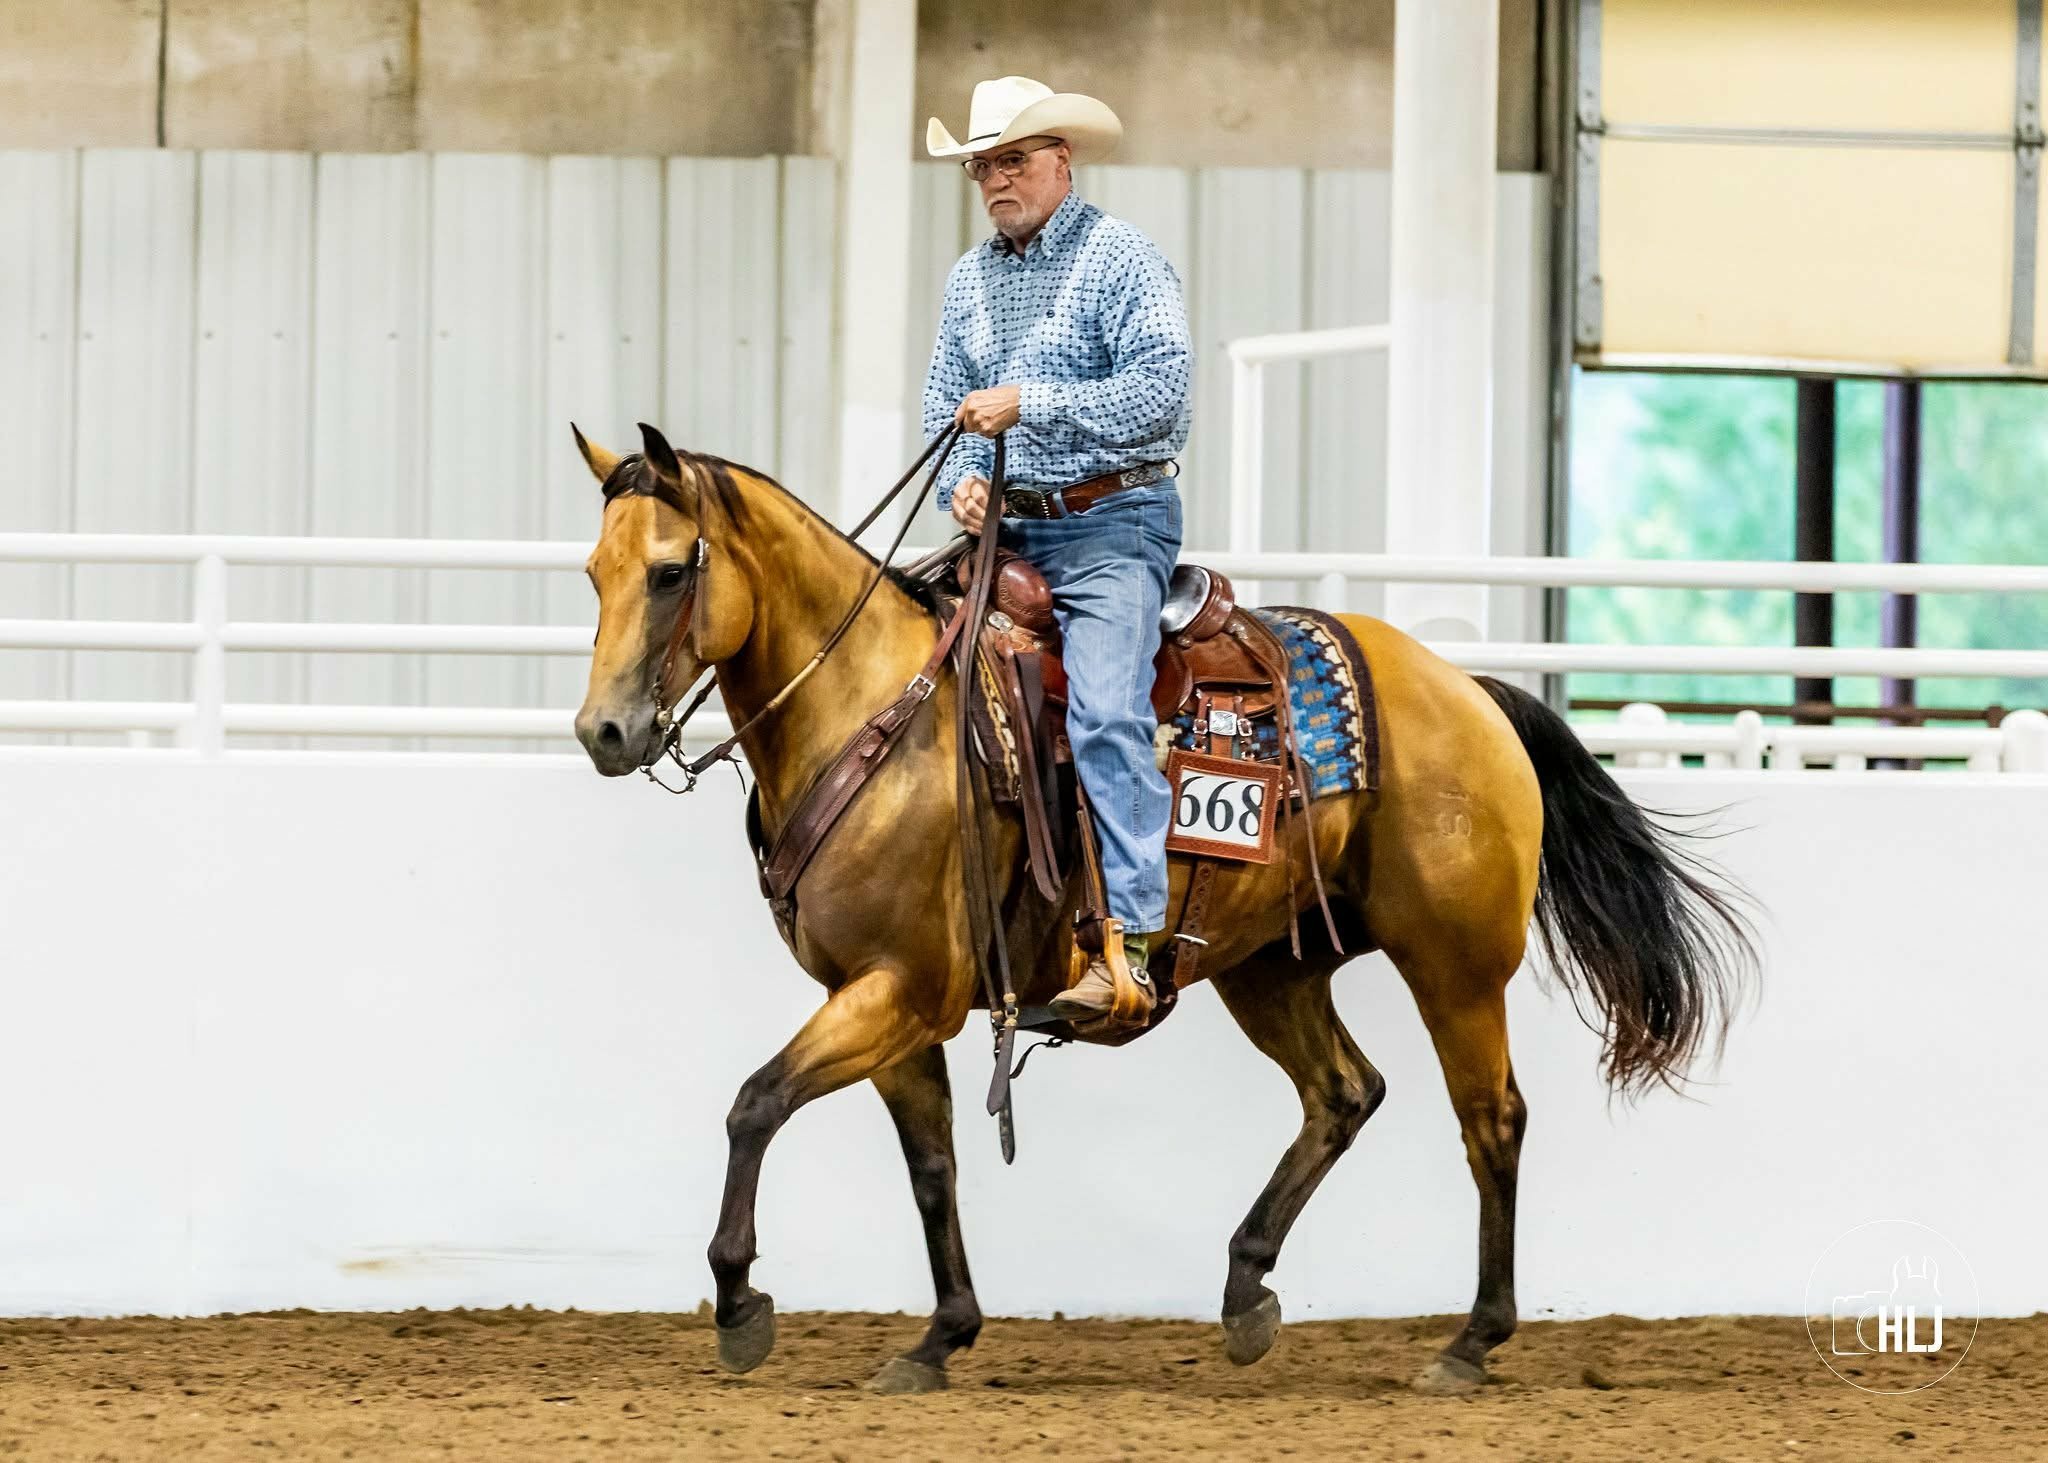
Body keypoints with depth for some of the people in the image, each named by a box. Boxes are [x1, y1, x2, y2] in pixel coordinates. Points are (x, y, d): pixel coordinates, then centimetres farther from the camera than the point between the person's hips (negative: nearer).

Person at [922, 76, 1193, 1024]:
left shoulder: (1122, 261, -6)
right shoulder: (971, 278, 16)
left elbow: (1159, 392, -16)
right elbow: (947, 402, 19)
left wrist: (1025, 404, -19)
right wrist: (962, 477, -4)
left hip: (1113, 525, -8)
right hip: (1011, 528, 8)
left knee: (1106, 712, -24)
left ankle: (1129, 938, -31)